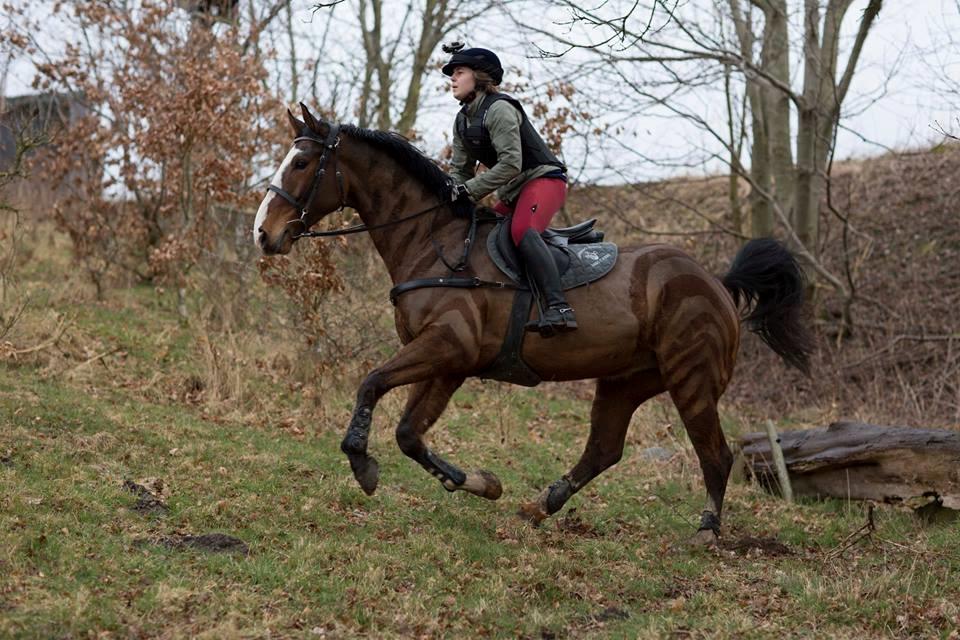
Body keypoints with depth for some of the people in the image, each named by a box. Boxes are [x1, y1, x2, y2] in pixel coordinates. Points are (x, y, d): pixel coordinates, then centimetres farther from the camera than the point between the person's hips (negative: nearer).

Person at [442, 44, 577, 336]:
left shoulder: (498, 109, -15)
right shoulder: (462, 121, 14)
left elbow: (510, 163, -23)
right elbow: (460, 169, 14)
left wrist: (469, 190, -23)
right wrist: (452, 196, -6)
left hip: (543, 178, -11)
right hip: (513, 192, 11)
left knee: (522, 230, -35)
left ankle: (557, 308, -49)